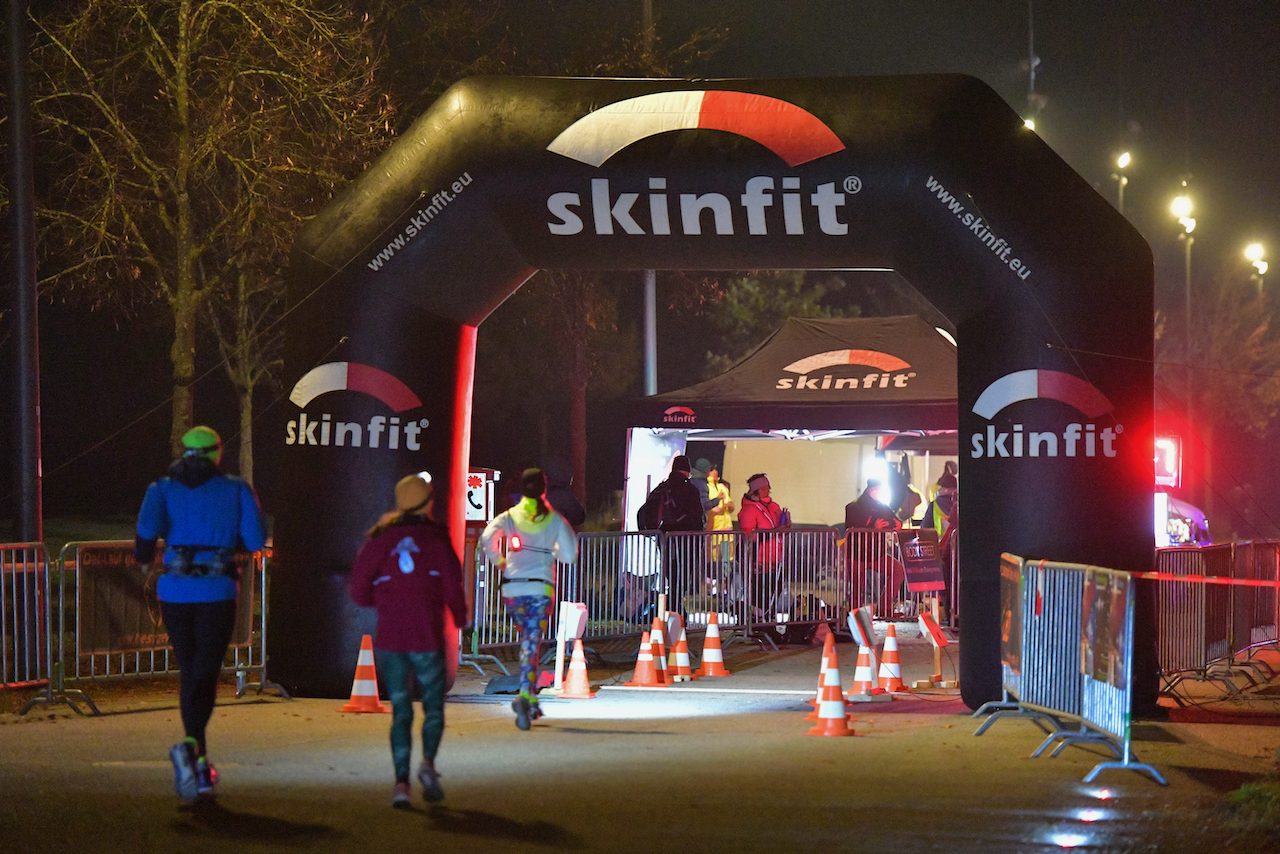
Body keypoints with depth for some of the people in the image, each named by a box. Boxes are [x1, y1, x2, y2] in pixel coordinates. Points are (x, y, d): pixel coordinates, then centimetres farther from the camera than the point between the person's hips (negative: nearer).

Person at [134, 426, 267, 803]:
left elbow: (148, 525, -13)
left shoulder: (164, 489, 5)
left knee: (189, 672, 15)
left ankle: (199, 763, 17)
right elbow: (256, 539, -3)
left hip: (175, 591, 2)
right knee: (205, 674, -4)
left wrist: (144, 558, 8)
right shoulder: (235, 490, 5)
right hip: (217, 593, -2)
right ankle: (190, 744, -32)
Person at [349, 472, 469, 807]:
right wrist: (461, 617, 12)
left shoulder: (380, 539, 4)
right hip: (427, 637, -2)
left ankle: (401, 780, -3)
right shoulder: (437, 538, -2)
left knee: (400, 710, 8)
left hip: (389, 639, 2)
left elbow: (359, 590, 3)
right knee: (434, 705, 11)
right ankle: (428, 761, -13)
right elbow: (452, 586, -6)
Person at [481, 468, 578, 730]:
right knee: (532, 644, -3)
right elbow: (569, 555, 3)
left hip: (512, 588, 2)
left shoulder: (509, 517, 4)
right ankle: (525, 695, -24)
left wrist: (499, 560, 5)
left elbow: (487, 538, -12)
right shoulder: (555, 519, 3)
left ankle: (532, 700, 18)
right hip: (541, 588, -2)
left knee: (527, 641, 19)